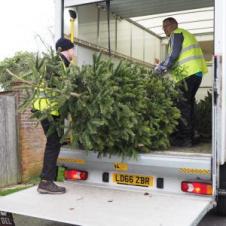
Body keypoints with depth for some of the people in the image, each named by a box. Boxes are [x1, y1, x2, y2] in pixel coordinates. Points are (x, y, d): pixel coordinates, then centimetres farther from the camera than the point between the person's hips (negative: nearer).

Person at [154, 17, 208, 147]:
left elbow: (174, 55, -13)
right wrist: (165, 67, 22)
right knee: (188, 104, 11)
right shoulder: (186, 34, 28)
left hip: (188, 73, -10)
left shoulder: (176, 34, 0)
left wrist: (160, 69, -4)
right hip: (196, 72, 10)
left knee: (183, 106, -9)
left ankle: (185, 139, -9)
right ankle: (189, 136, 13)